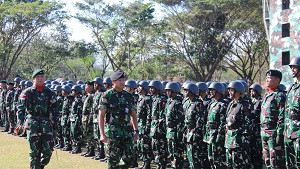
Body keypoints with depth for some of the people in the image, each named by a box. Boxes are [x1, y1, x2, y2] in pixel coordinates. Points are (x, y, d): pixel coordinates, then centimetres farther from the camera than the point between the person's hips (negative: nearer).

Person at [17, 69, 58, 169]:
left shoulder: (49, 93, 12)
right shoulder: (28, 92, 3)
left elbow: (54, 111, 15)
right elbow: (21, 108, -5)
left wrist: (54, 125, 12)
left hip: (46, 123, 2)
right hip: (33, 123, -2)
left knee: (48, 149, -3)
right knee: (35, 150, 0)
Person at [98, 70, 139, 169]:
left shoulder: (129, 96, 10)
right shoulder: (107, 96, -4)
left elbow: (133, 115, 17)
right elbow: (101, 116, -6)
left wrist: (136, 131, 10)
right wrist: (102, 134, -13)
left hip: (127, 131, 4)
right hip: (113, 132, -4)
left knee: (128, 159, 2)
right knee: (113, 160, -2)